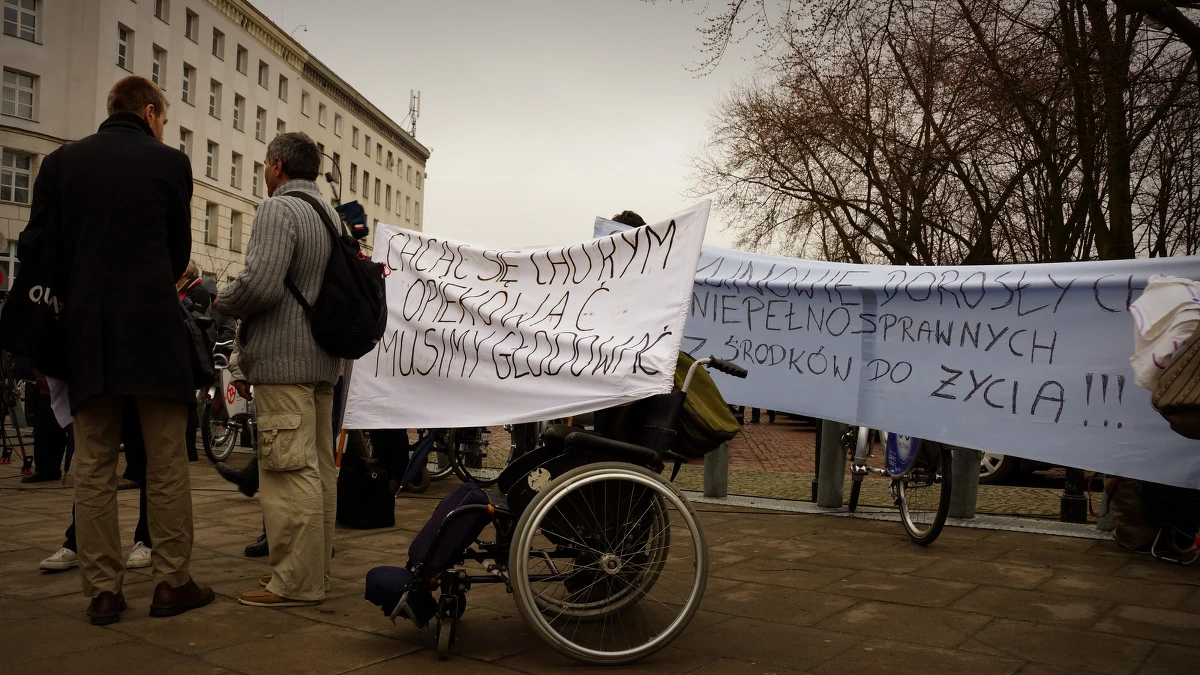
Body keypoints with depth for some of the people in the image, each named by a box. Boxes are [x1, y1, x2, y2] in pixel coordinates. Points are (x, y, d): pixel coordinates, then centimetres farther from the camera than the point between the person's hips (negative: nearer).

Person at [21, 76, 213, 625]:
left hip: (85, 332, 3)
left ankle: (102, 591, 10)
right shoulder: (170, 162, 2)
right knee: (166, 463, 4)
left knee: (93, 467, 8)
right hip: (154, 330, -3)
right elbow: (179, 251, 8)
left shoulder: (60, 162, 9)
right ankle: (172, 583, 8)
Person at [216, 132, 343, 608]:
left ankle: (295, 583, -4)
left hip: (283, 360, -10)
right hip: (324, 361, 10)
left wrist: (223, 302, -3)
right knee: (319, 469, 12)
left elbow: (260, 283, -23)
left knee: (289, 471, -7)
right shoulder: (330, 214, 18)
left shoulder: (278, 210, -11)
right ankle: (316, 571, 21)